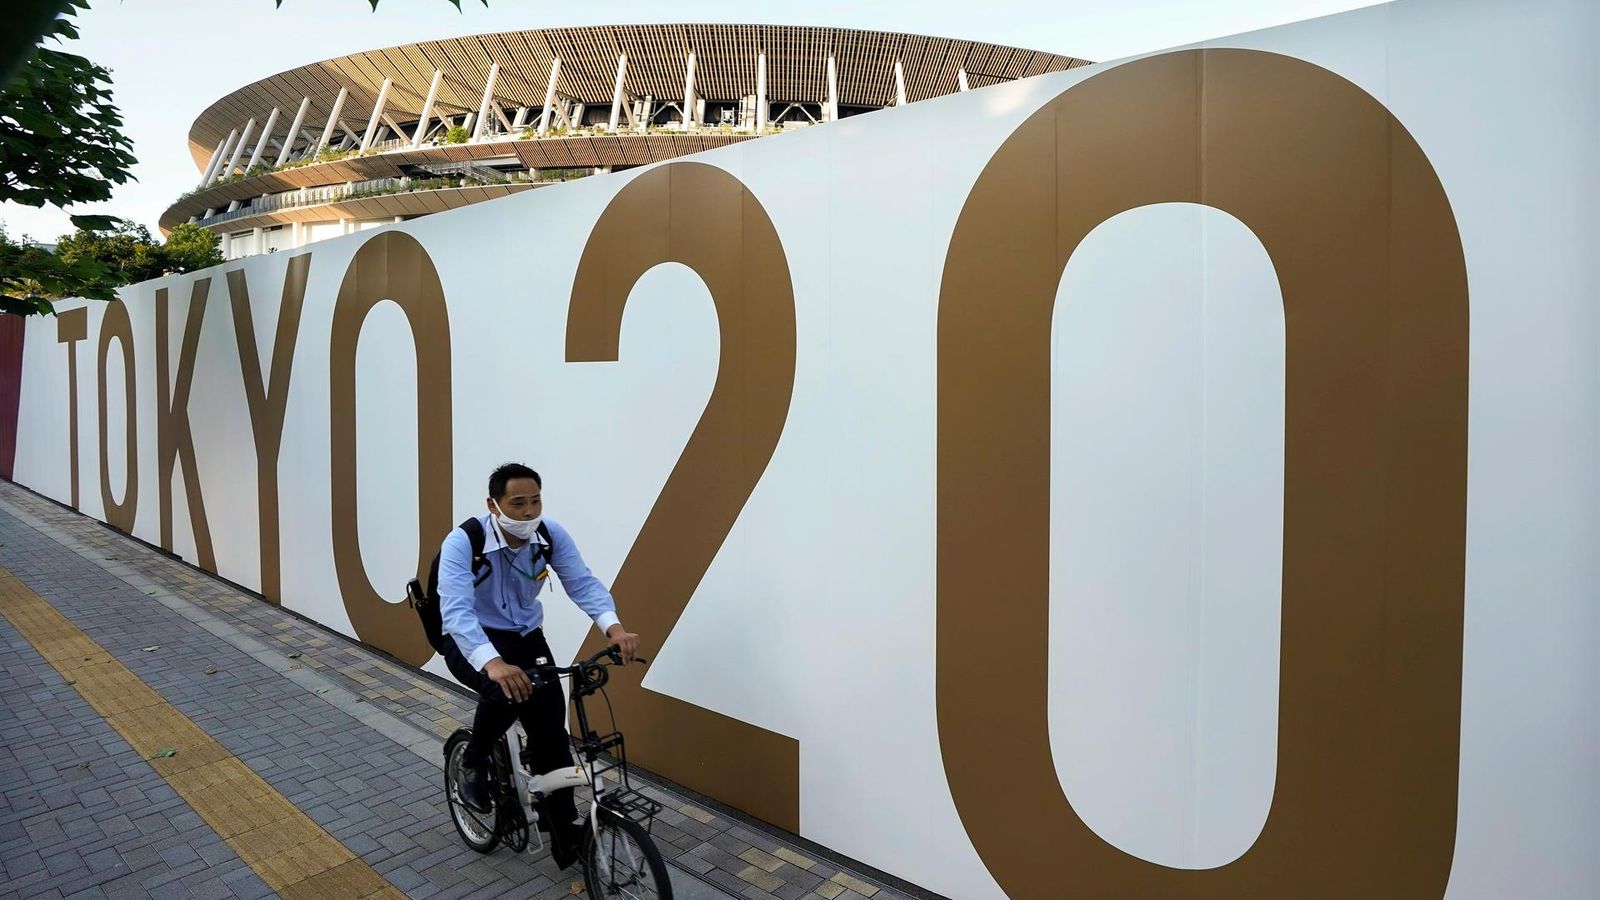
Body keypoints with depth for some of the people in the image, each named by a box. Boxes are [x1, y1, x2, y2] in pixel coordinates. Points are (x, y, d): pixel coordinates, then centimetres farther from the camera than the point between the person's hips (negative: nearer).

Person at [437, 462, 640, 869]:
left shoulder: (552, 535, -13)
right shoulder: (462, 542, -26)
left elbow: (583, 583, -21)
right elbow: (456, 610, -38)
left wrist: (613, 626, -42)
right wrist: (493, 663, -56)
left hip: (526, 638, 4)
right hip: (471, 642, -4)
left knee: (550, 726, -4)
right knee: (506, 691, -35)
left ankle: (563, 830, 14)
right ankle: (473, 763, -2)